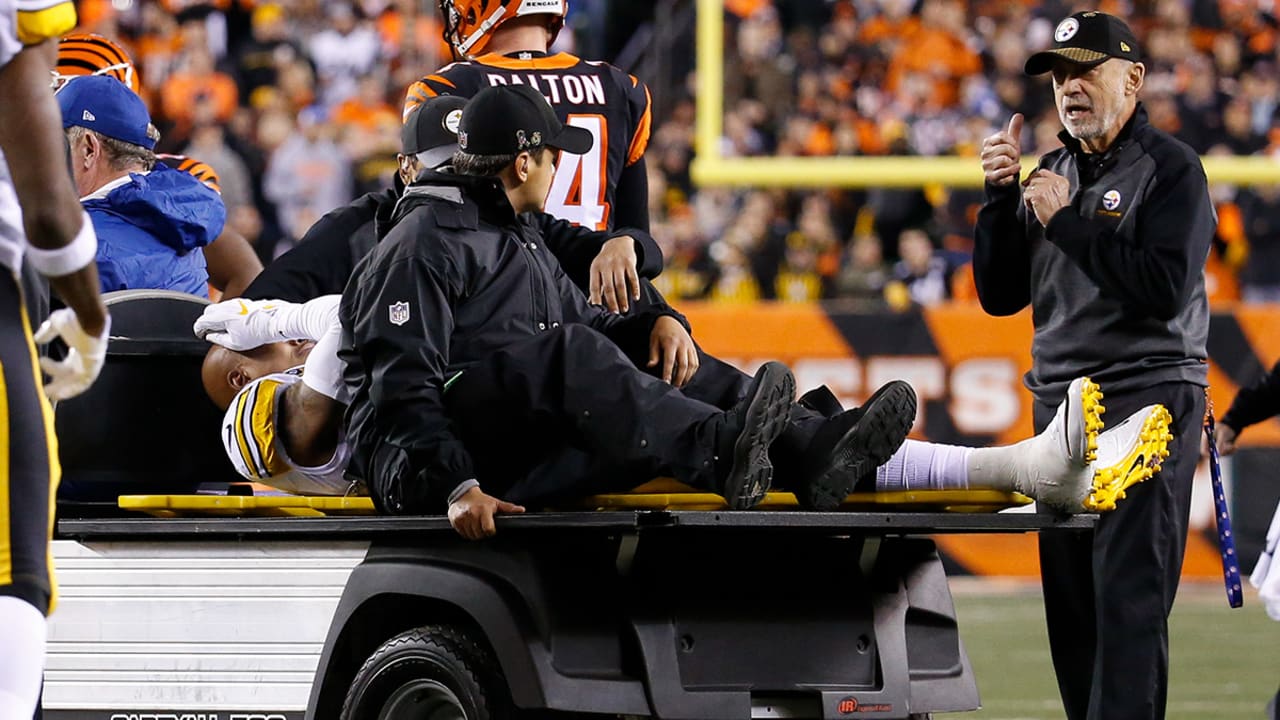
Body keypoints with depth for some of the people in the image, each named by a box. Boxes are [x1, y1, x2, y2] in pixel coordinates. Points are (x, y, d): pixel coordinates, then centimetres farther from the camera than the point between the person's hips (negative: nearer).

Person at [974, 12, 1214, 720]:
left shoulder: (1170, 168, -3)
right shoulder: (1051, 174, 17)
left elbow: (1166, 287, -16)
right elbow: (1000, 296, 14)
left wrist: (1066, 221, -14)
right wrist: (1002, 198, 1)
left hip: (1146, 399, -7)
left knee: (1129, 596, -13)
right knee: (1070, 600, 5)